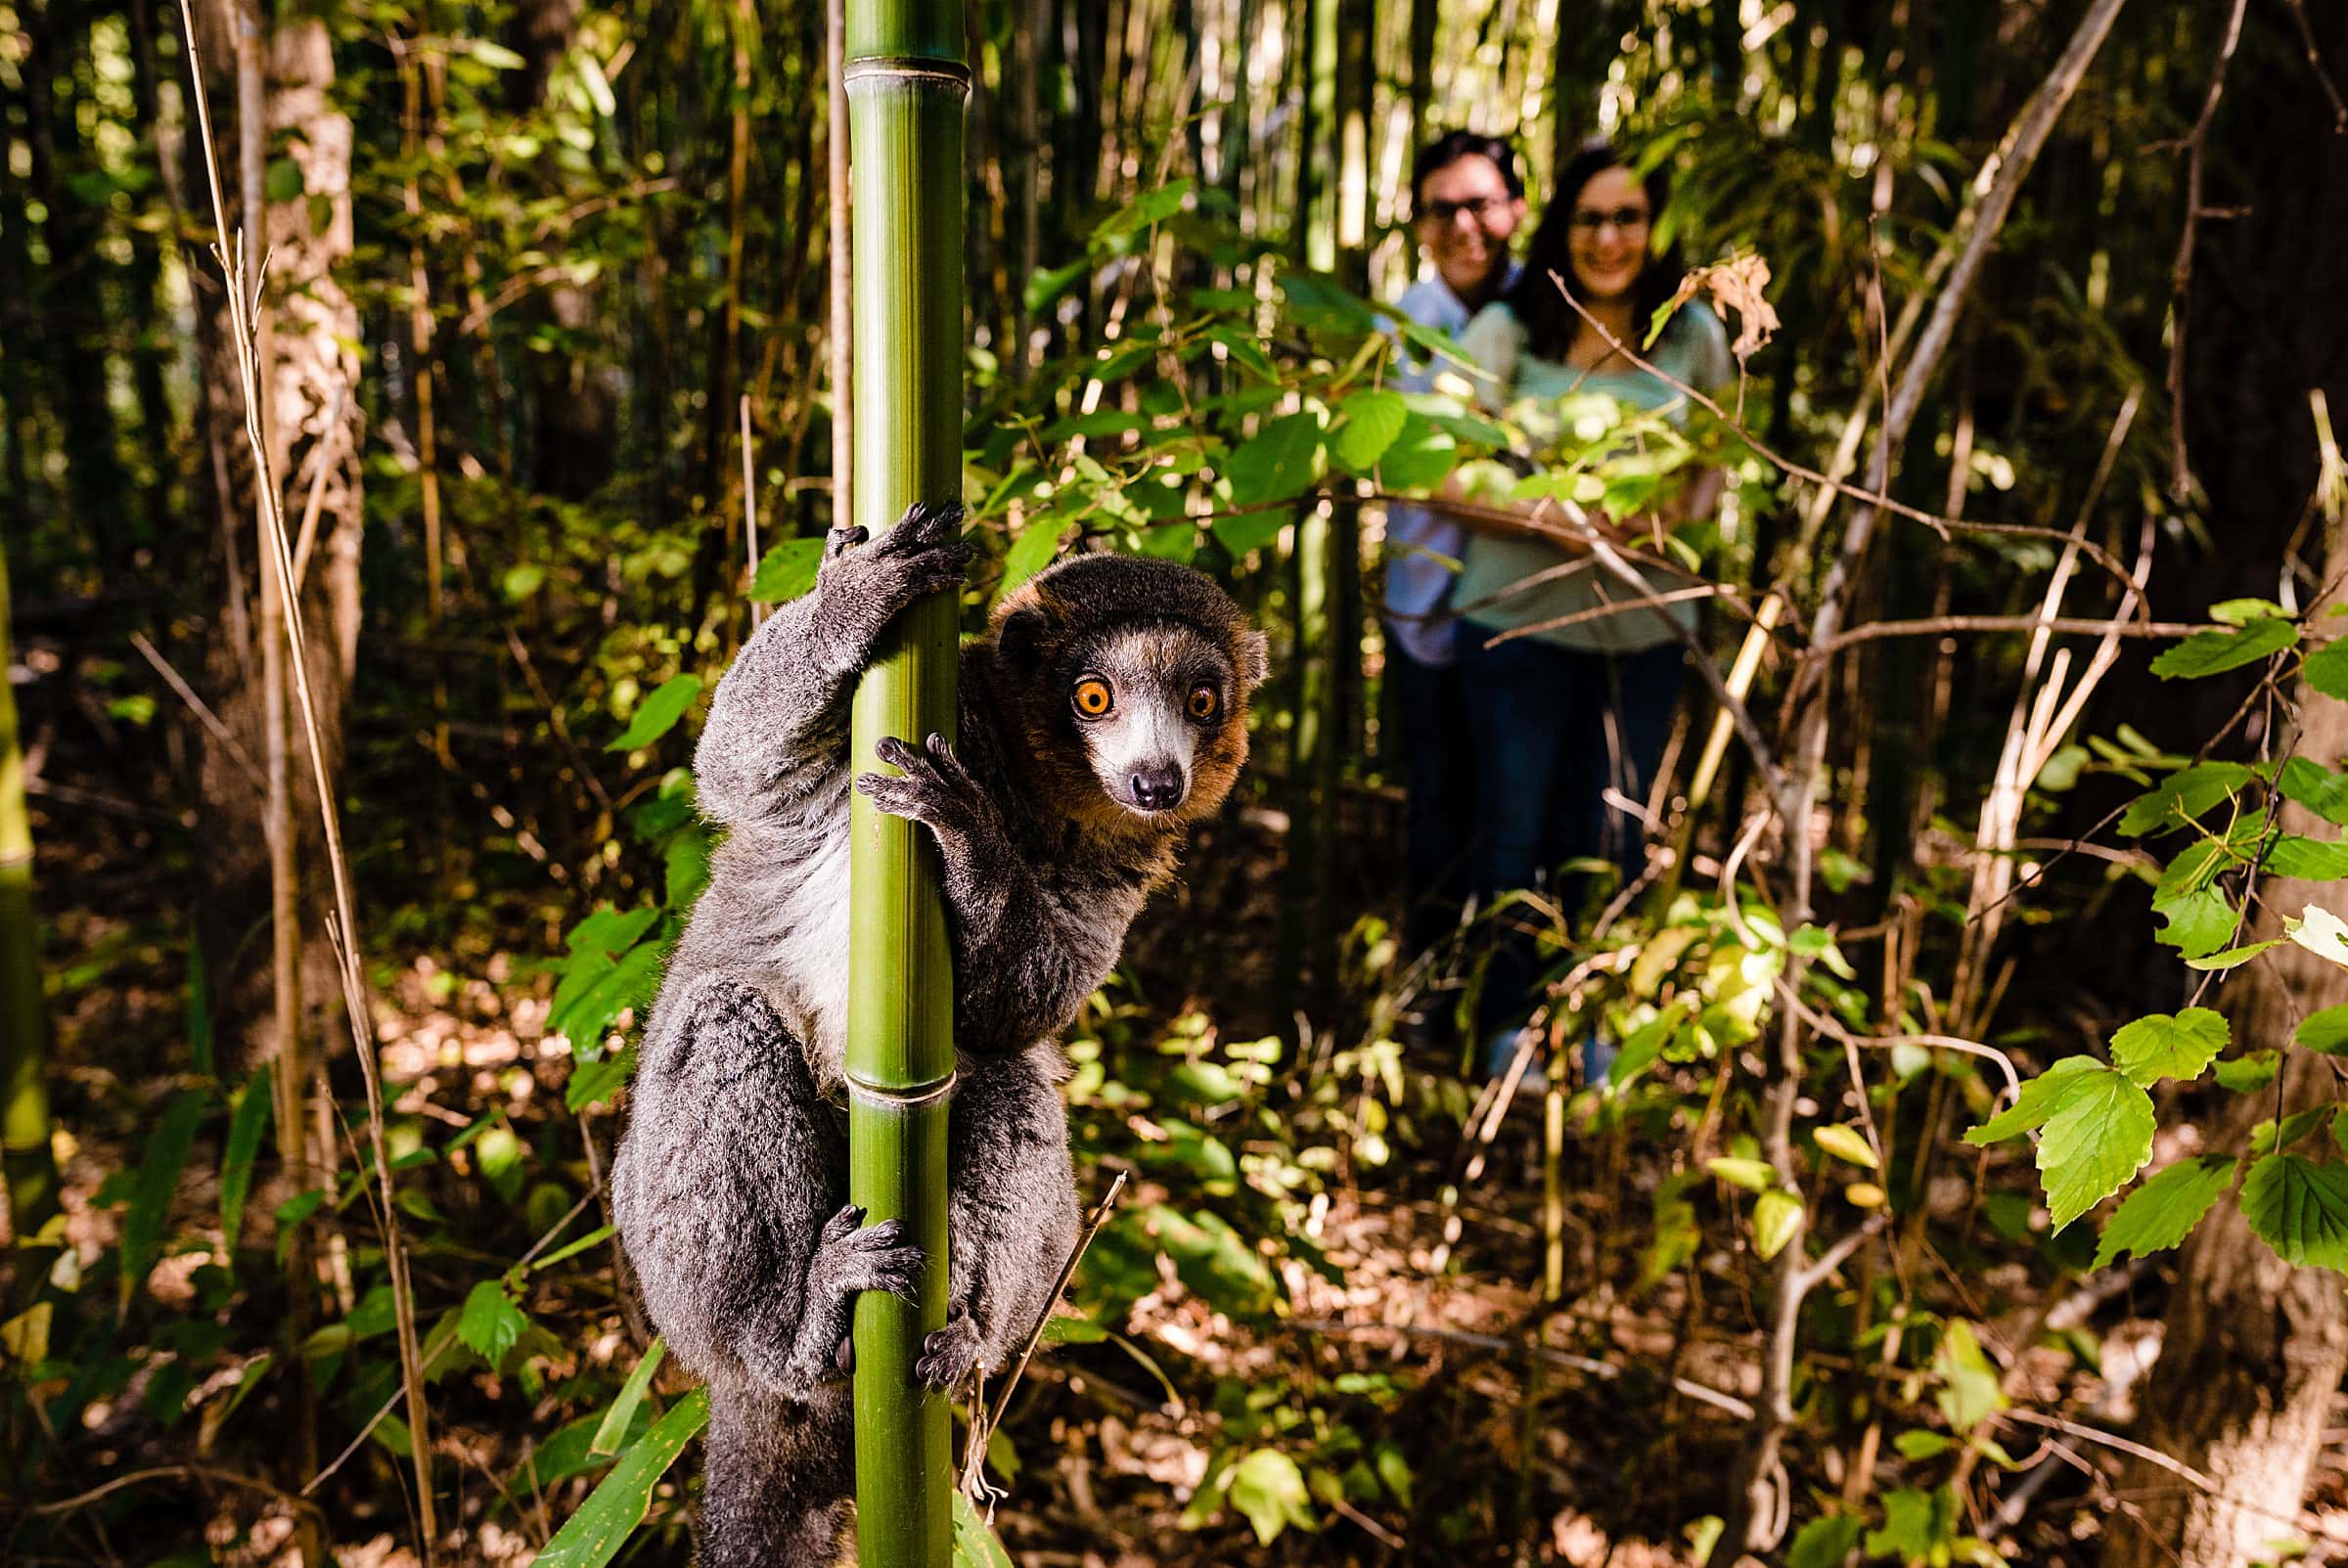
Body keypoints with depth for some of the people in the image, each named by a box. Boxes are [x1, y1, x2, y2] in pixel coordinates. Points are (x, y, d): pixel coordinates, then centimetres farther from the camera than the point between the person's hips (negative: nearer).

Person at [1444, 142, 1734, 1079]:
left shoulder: (1695, 338, 3)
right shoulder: (1506, 330, -5)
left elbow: (1714, 467, 13)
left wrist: (1675, 515, -10)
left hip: (1645, 623, 2)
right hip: (1517, 613, -2)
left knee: (1614, 835, 11)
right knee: (1514, 828, 5)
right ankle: (1507, 1022, 24)